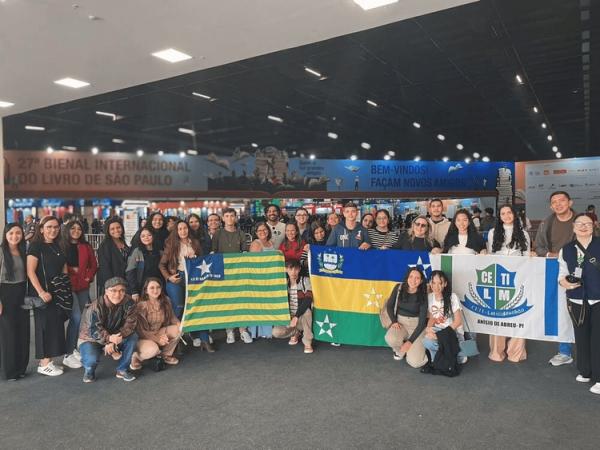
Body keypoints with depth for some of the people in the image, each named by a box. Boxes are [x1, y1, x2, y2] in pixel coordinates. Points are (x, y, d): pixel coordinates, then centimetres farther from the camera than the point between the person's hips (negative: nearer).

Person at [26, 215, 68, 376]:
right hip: (43, 293, -7)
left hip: (58, 292, 7)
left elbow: (64, 269, 15)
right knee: (45, 325, -2)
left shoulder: (58, 246, 12)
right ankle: (44, 364, 7)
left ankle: (49, 361, 20)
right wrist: (41, 292, -21)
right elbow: (30, 271, -15)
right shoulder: (36, 246, -9)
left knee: (56, 325, 10)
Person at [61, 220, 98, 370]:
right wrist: (69, 271, -11)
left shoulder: (86, 247, 11)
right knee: (76, 318, -11)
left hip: (83, 286, 5)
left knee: (80, 318, 7)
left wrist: (89, 277, 0)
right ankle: (68, 355, -1)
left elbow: (93, 264, 12)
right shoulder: (61, 246, -3)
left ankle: (74, 348, 22)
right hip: (67, 286, -5)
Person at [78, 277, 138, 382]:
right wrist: (109, 338, -45)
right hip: (91, 338, -3)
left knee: (133, 337, -23)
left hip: (115, 338, 3)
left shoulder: (128, 303, -17)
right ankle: (89, 370, 7)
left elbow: (129, 324, -22)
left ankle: (122, 369, -6)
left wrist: (114, 342, -33)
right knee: (92, 359, -33)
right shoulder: (96, 307, -25)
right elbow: (95, 330, -27)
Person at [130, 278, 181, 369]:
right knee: (153, 349, -36)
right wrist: (157, 339, -27)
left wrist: (179, 324, -23)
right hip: (143, 337, -5)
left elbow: (172, 317, 2)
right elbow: (140, 330, -17)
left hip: (160, 333, 5)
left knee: (178, 330, -20)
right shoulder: (141, 305, -18)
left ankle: (166, 354, 4)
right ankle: (135, 357, -1)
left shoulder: (165, 302, -4)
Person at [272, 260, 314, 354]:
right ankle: (295, 332, 11)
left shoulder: (305, 280, -9)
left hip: (302, 317, -3)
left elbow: (308, 300, -22)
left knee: (306, 310, -37)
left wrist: (296, 316, -29)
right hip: (289, 317, 3)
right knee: (276, 332, -24)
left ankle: (308, 342, -17)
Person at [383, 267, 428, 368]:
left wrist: (410, 341, -19)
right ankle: (400, 350, 4)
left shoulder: (423, 295, -14)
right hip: (400, 322, 2)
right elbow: (389, 306, 7)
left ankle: (417, 349, 18)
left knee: (414, 362, -19)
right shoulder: (399, 288, -8)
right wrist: (394, 321, -9)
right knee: (390, 339, -34)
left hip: (416, 325, -2)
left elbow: (422, 321, -14)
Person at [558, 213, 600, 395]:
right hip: (577, 301, 3)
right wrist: (564, 282, -11)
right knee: (581, 337, 12)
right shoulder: (566, 250, 4)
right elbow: (562, 273, 10)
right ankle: (585, 372, 28)